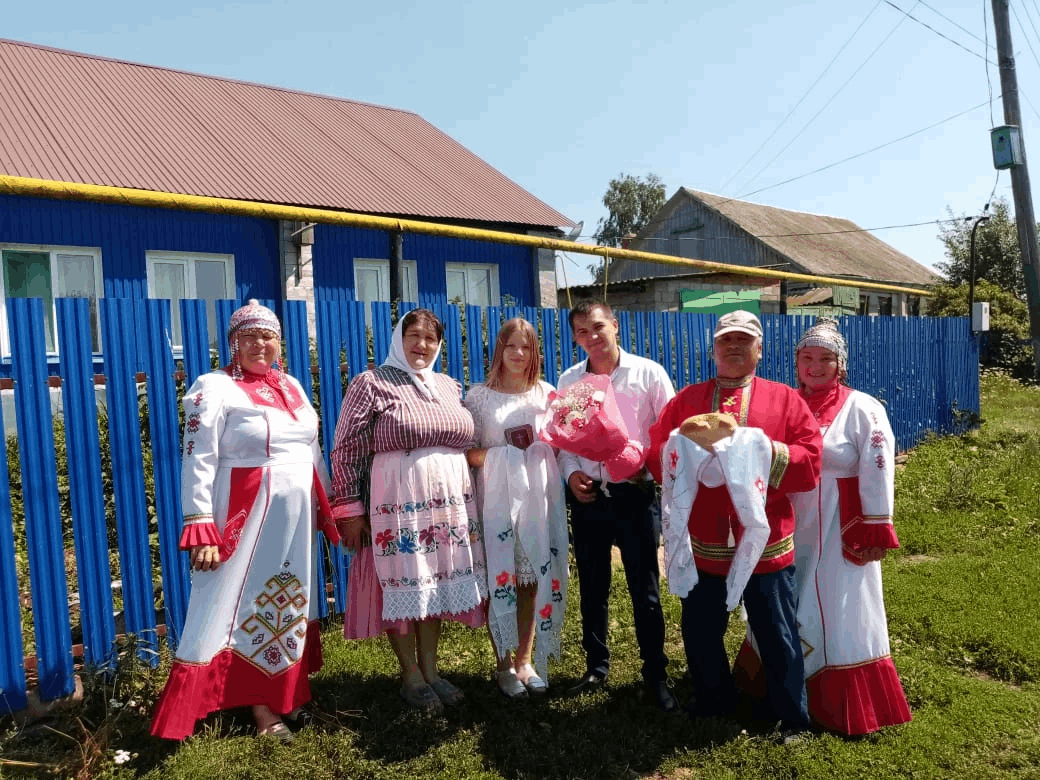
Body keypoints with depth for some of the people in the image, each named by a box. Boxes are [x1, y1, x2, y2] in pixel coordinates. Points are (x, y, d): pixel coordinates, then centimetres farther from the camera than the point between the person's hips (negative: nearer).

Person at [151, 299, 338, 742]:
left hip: (298, 515, 7)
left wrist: (325, 505, 15)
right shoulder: (214, 387, -7)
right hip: (247, 514, -6)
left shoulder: (291, 385, 12)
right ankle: (260, 707, 11)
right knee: (249, 604, -1)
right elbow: (198, 460, -14)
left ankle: (286, 694, 27)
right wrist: (201, 526, -21)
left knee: (290, 604, 14)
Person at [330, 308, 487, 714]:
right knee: (402, 585, 3)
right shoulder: (371, 384, -4)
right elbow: (346, 449, -6)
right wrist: (349, 509, -10)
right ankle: (411, 676, 19)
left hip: (448, 502, 5)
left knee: (436, 583, 11)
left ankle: (430, 668, 25)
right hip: (396, 501, -5)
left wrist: (466, 499, 17)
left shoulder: (449, 386, 13)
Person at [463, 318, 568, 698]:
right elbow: (467, 452, -1)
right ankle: (505, 664, 16)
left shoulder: (546, 393, 10)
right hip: (498, 495, -2)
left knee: (533, 577, 6)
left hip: (539, 493, 3)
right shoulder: (480, 395, 2)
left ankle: (525, 659, 21)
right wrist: (499, 455, -17)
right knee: (500, 578, 0)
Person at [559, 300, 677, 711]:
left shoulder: (649, 373, -3)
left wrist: (648, 465, -16)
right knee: (592, 589, 14)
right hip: (587, 497, 3)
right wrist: (571, 472, -6)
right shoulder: (569, 380, 6)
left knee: (645, 591, 3)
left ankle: (655, 674, 19)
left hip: (635, 494, -3)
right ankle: (596, 667, 30)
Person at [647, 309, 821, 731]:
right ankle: (713, 702, 40)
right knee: (700, 634, 16)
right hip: (702, 545, 2)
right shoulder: (687, 400, 8)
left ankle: (794, 719, 31)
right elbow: (656, 456, 1)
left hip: (766, 546, -2)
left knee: (777, 637, 11)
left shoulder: (785, 399, 3)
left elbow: (811, 463, -6)